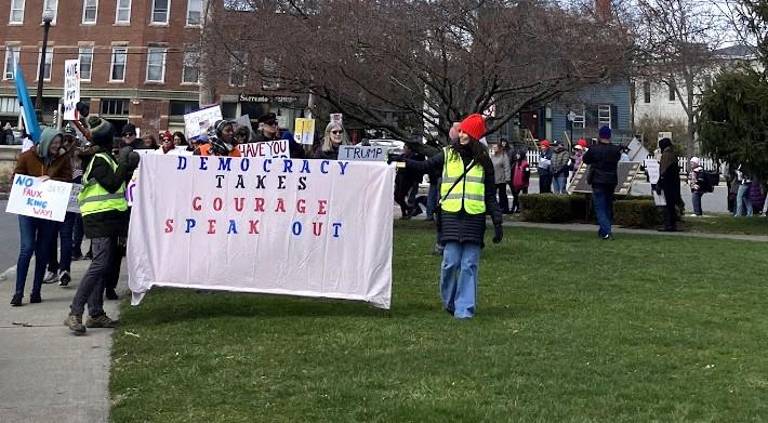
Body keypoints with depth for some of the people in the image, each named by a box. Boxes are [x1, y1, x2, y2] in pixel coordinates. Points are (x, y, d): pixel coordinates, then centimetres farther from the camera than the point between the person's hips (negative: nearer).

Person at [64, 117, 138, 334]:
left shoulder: (106, 158, 18)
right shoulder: (100, 160, -11)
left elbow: (119, 184, 22)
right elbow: (112, 185, -20)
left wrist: (128, 166, 10)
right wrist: (124, 162, -14)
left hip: (109, 218, 10)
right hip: (101, 217, -10)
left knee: (106, 265, 9)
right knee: (100, 264, -17)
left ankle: (96, 314, 13)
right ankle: (75, 313, -18)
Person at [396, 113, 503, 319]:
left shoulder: (483, 160, 10)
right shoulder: (448, 154, 10)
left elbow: (490, 195, 11)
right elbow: (425, 166, 4)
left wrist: (497, 221, 6)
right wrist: (404, 163, -11)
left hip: (474, 217, 0)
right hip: (451, 215, 0)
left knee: (469, 264, -1)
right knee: (451, 261, -3)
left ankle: (464, 309, 5)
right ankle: (449, 302, 18)